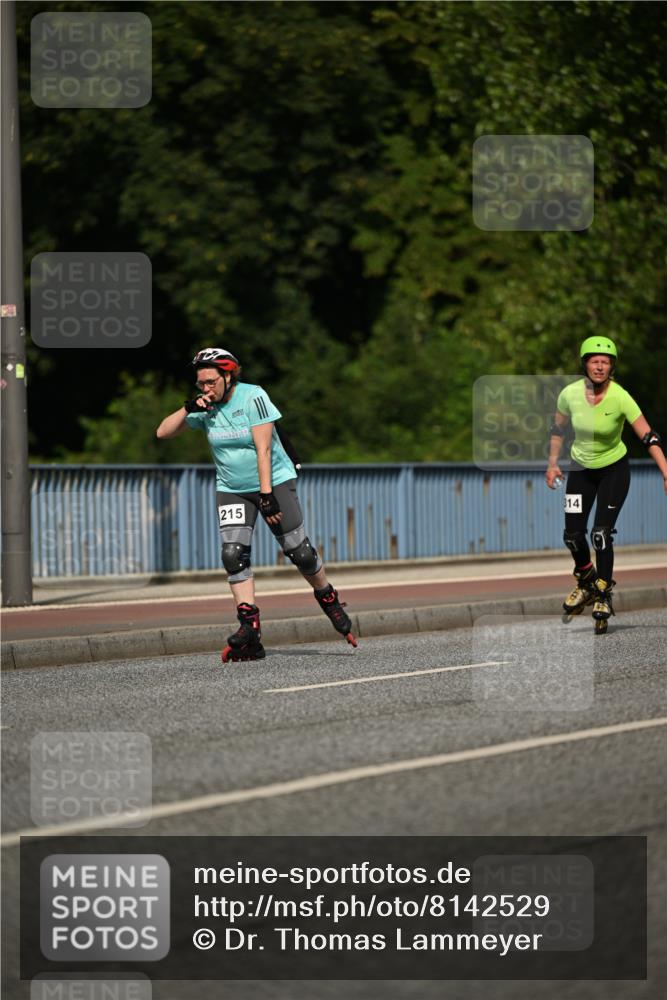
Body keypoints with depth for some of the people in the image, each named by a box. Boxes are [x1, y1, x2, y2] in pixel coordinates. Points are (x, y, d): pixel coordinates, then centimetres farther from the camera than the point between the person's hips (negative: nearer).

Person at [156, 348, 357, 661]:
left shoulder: (253, 397, -16)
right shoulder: (205, 407, -1)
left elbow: (263, 448, -20)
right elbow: (163, 432, 0)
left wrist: (266, 494, -25)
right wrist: (188, 409, -16)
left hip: (274, 480, -4)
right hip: (231, 490, 4)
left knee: (299, 551, -6)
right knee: (233, 554, -14)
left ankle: (329, 600, 21)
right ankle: (249, 630, -17)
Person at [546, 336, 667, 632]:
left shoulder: (620, 397, -25)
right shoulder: (570, 393, -16)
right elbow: (558, 428, 4)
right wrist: (552, 463, 4)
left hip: (614, 469, -3)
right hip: (581, 469, 3)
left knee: (601, 534, -14)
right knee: (573, 534, 0)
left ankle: (603, 596, 5)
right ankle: (586, 583, 30)